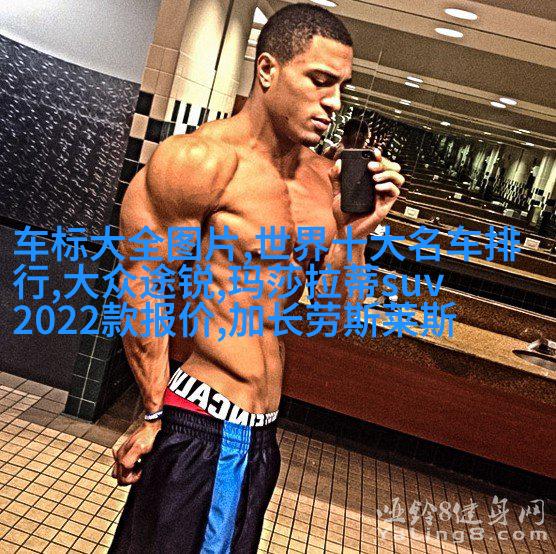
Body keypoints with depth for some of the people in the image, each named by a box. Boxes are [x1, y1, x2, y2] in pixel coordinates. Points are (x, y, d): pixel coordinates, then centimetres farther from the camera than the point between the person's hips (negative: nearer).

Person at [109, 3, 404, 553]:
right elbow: (141, 288, -12)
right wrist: (154, 414, -6)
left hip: (262, 432, 7)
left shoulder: (325, 178, 4)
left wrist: (354, 231, -7)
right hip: (200, 429, -7)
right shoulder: (202, 160, -17)